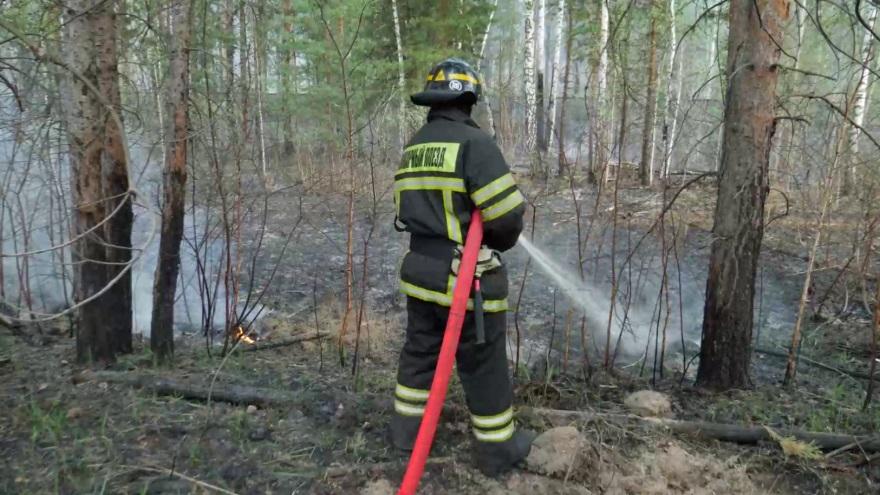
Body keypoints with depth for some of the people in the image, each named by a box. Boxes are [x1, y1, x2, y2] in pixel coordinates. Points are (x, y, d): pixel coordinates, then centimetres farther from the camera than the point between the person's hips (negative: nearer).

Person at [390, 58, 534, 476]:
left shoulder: (413, 148, 8)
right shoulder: (474, 142, -17)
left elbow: (410, 209, 12)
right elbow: (508, 214, -19)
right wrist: (497, 243, 1)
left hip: (420, 269, 7)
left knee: (420, 351, 22)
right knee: (484, 367, 8)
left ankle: (408, 426, 36)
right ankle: (497, 447, 22)